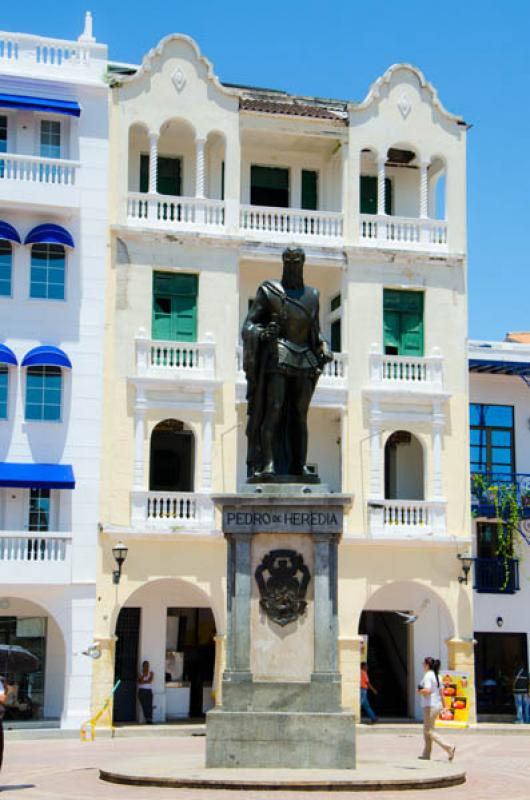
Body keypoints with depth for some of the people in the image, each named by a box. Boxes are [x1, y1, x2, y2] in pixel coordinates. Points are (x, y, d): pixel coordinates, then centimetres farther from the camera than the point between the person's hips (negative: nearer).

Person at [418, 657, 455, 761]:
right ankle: (426, 754, 17)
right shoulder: (437, 676, 13)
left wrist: (420, 691, -8)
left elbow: (427, 690, -27)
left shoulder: (428, 676, -14)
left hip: (430, 706, -9)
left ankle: (448, 748, -15)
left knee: (429, 731, -5)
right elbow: (440, 692, 16)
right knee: (426, 730, 15)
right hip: (437, 705, 9)